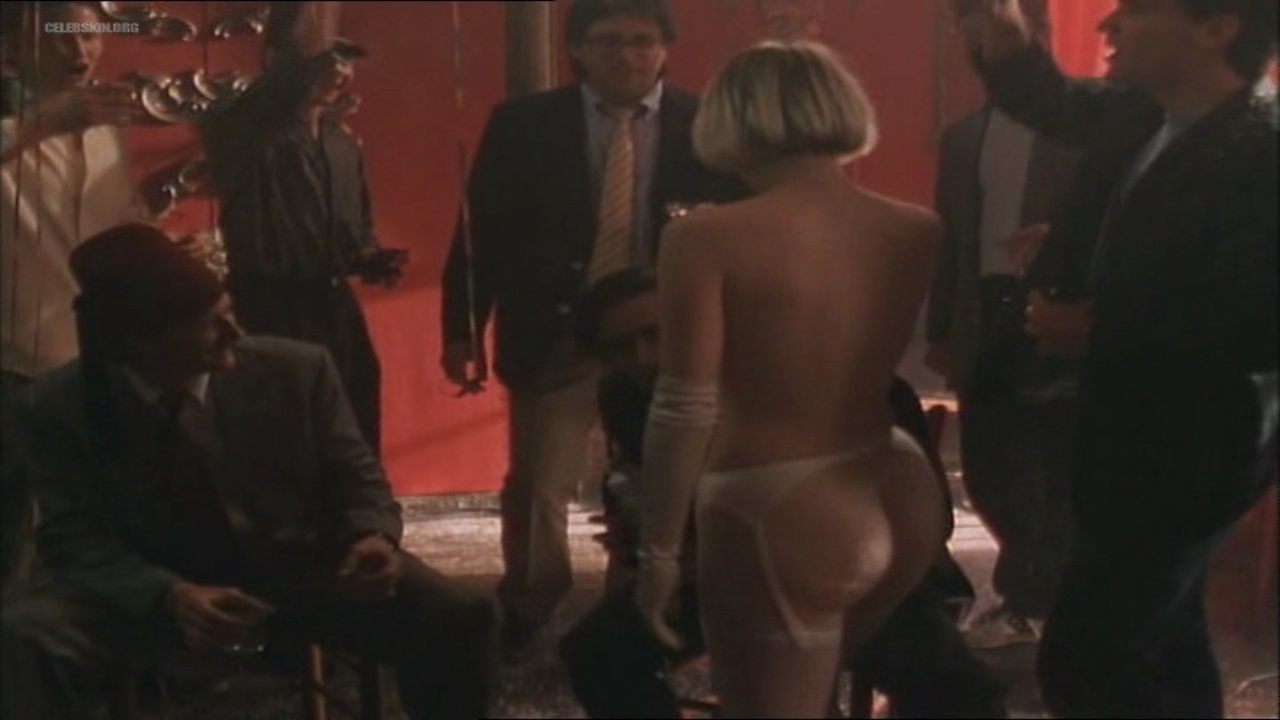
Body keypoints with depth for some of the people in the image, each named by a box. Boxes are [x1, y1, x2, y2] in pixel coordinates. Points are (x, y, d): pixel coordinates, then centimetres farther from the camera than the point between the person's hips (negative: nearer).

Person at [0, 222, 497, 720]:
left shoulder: (297, 370, -7)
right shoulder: (63, 404, -9)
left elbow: (354, 478, 4)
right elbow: (75, 536, -8)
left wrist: (372, 536, -21)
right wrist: (169, 595, -27)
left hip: (300, 573, 1)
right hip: (150, 590, 0)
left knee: (460, 619, -22)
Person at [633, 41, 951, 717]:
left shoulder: (709, 238, -14)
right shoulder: (918, 232, 1)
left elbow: (686, 410, -16)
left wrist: (659, 550, -8)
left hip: (781, 517, -6)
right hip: (899, 502, 6)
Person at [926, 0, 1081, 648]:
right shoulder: (962, 137, 14)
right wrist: (940, 332, 15)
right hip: (985, 329, 6)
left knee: (1063, 479, 1)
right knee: (989, 474, 11)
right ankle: (1029, 595, 31)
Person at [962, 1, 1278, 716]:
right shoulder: (1137, 114, -1)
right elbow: (1058, 103, 21)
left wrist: (1098, 331, -24)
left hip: (1184, 453, -9)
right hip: (1127, 433, 9)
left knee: (1082, 661, -12)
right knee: (1162, 640, 24)